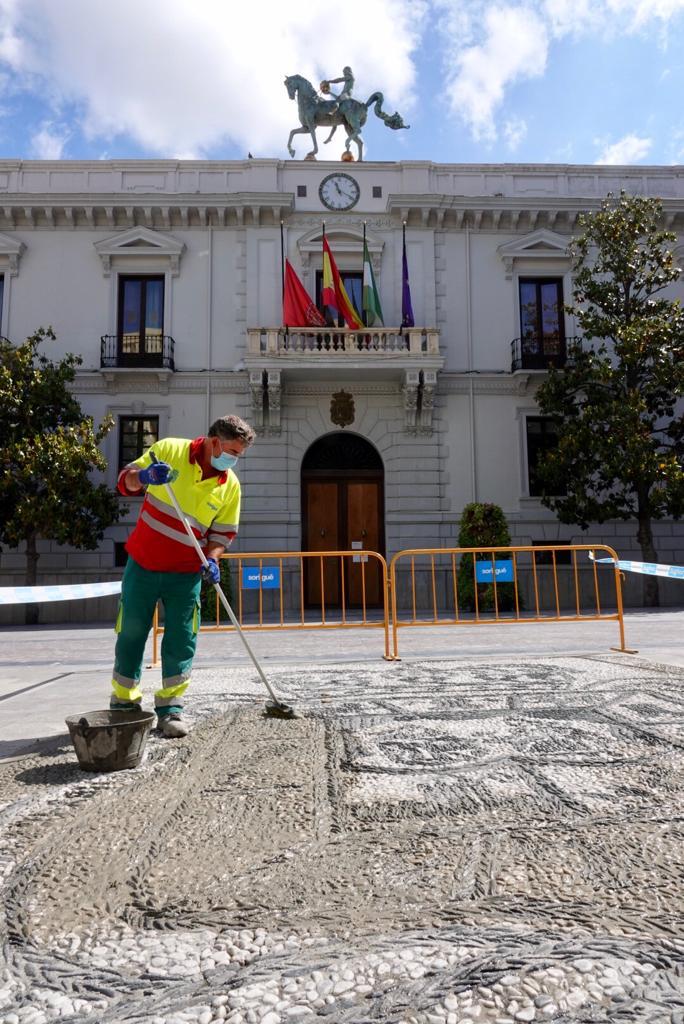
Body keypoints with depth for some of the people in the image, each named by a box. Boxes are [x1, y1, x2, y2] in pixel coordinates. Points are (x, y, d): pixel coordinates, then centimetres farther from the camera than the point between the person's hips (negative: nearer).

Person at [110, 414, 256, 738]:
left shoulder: (230, 485, -3)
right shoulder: (169, 450, -7)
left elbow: (222, 532, 3)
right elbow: (125, 480, -2)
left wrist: (211, 559, -16)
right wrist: (144, 476, -25)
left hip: (185, 574, 1)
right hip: (142, 564, -1)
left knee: (181, 641, -1)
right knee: (131, 634, 8)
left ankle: (170, 708, 13)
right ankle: (123, 702, 25)